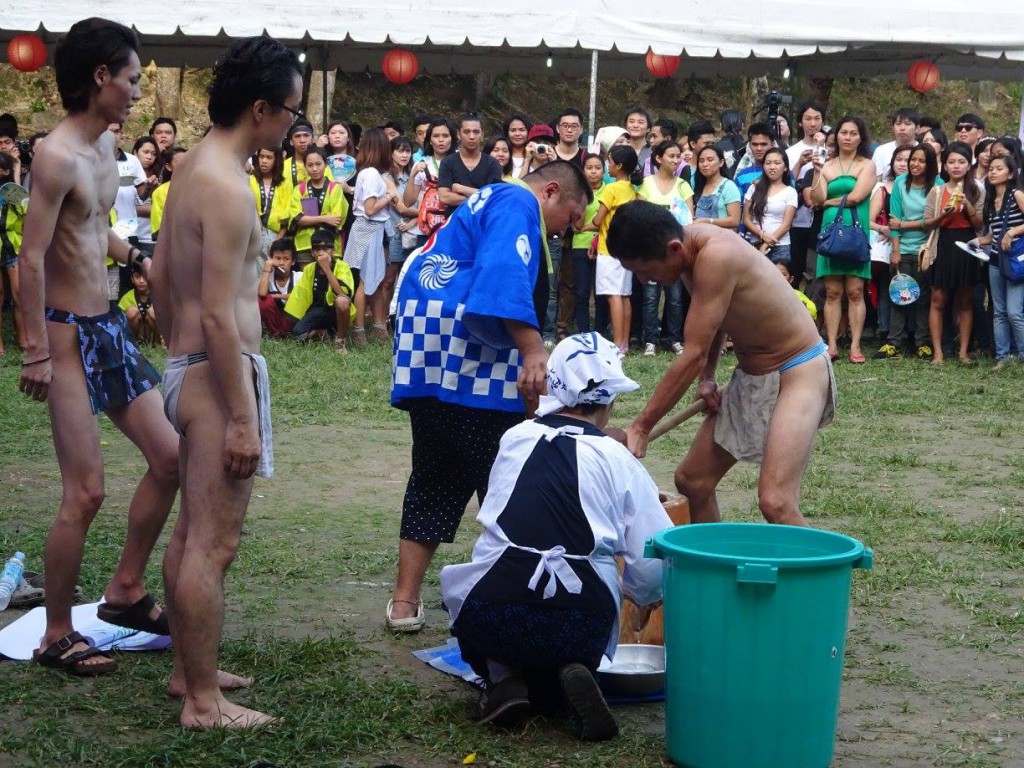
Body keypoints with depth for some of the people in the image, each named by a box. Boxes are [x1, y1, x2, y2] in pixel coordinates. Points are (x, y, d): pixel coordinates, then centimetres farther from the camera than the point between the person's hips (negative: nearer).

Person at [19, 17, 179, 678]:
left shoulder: (107, 144, 9)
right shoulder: (58, 155, -18)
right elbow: (32, 257, -21)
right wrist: (37, 351, -23)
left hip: (111, 326, 9)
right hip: (70, 334, -9)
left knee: (170, 457, 11)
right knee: (86, 492, -6)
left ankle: (126, 592, 25)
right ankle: (57, 637, 8)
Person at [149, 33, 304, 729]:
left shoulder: (192, 169, 10)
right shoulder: (228, 188, -19)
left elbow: (160, 274, 19)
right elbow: (219, 315, -23)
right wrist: (241, 419, -21)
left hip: (186, 367, 10)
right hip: (218, 376, -10)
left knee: (192, 532, 18)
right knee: (214, 544, -5)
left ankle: (190, 666, 31)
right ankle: (204, 703, 1)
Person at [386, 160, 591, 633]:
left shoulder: (487, 200, 27)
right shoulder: (518, 204, -4)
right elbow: (504, 276, -22)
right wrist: (534, 352, -30)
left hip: (426, 354, 10)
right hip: (470, 360, -10)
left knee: (434, 479, 13)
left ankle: (405, 602, 13)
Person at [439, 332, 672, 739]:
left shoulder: (514, 439, 10)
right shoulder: (618, 459, 4)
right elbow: (652, 564, 3)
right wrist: (639, 594, 25)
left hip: (492, 617, 1)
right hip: (583, 627, 0)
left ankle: (505, 678, 8)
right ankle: (568, 673, -2)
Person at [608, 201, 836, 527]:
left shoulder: (716, 255, -28)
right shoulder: (690, 247, -1)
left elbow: (694, 355, -27)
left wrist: (641, 427, -22)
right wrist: (706, 377, 3)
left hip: (798, 373, -9)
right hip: (750, 376, 10)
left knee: (775, 502, -24)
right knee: (691, 481, 11)